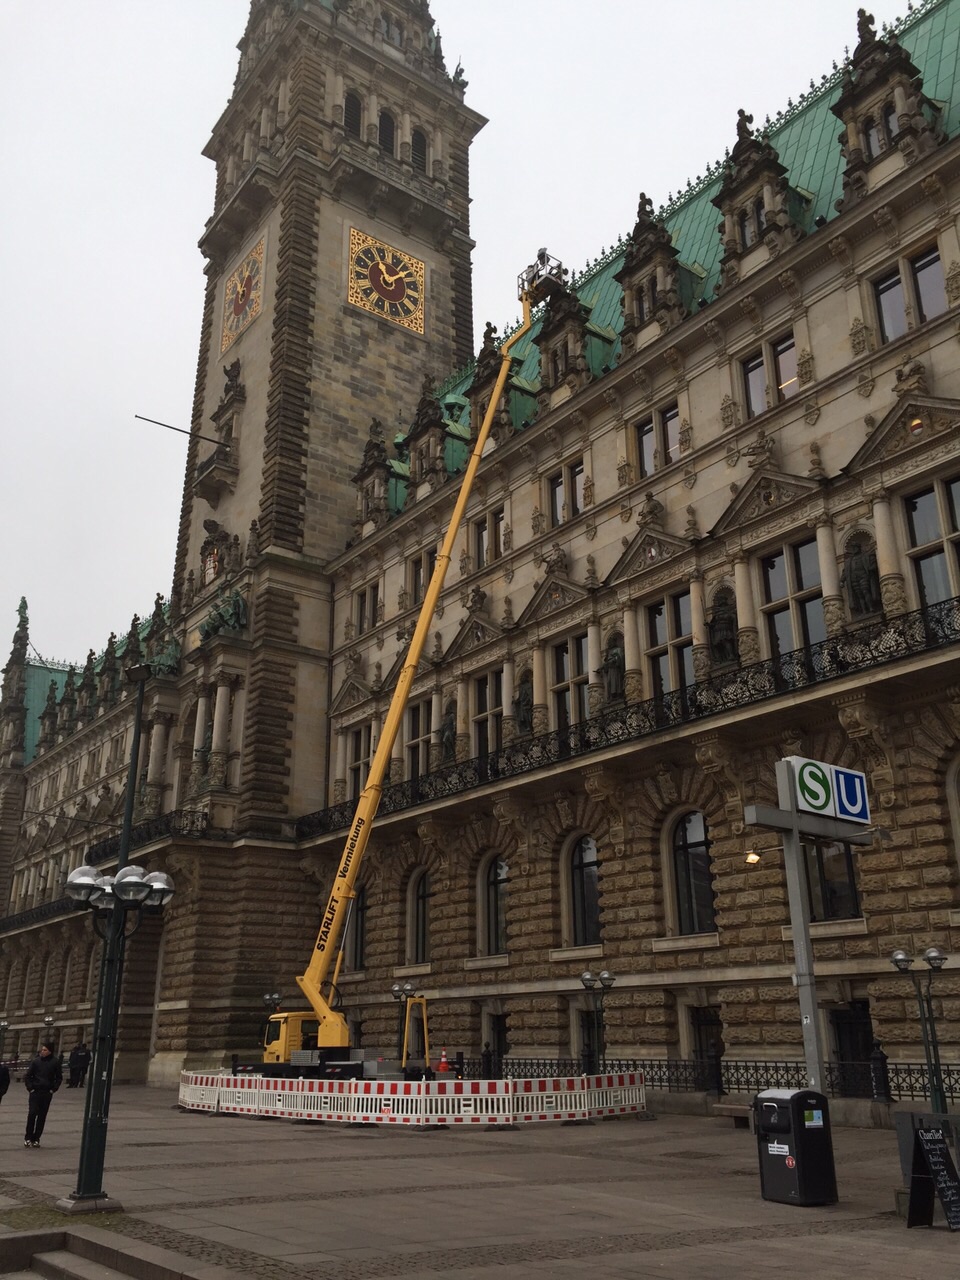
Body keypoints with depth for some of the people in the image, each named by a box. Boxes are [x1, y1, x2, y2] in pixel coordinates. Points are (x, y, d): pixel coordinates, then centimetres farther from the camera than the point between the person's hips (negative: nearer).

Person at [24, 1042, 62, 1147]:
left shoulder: (55, 1062, -2)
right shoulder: (36, 1061, -3)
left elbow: (59, 1077, 6)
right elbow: (27, 1076, 4)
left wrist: (54, 1089, -2)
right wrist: (30, 1088, -5)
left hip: (47, 1092, 1)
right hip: (35, 1091, -1)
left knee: (42, 1116, 4)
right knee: (32, 1113, -9)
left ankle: (36, 1139, 13)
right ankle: (28, 1138, 4)